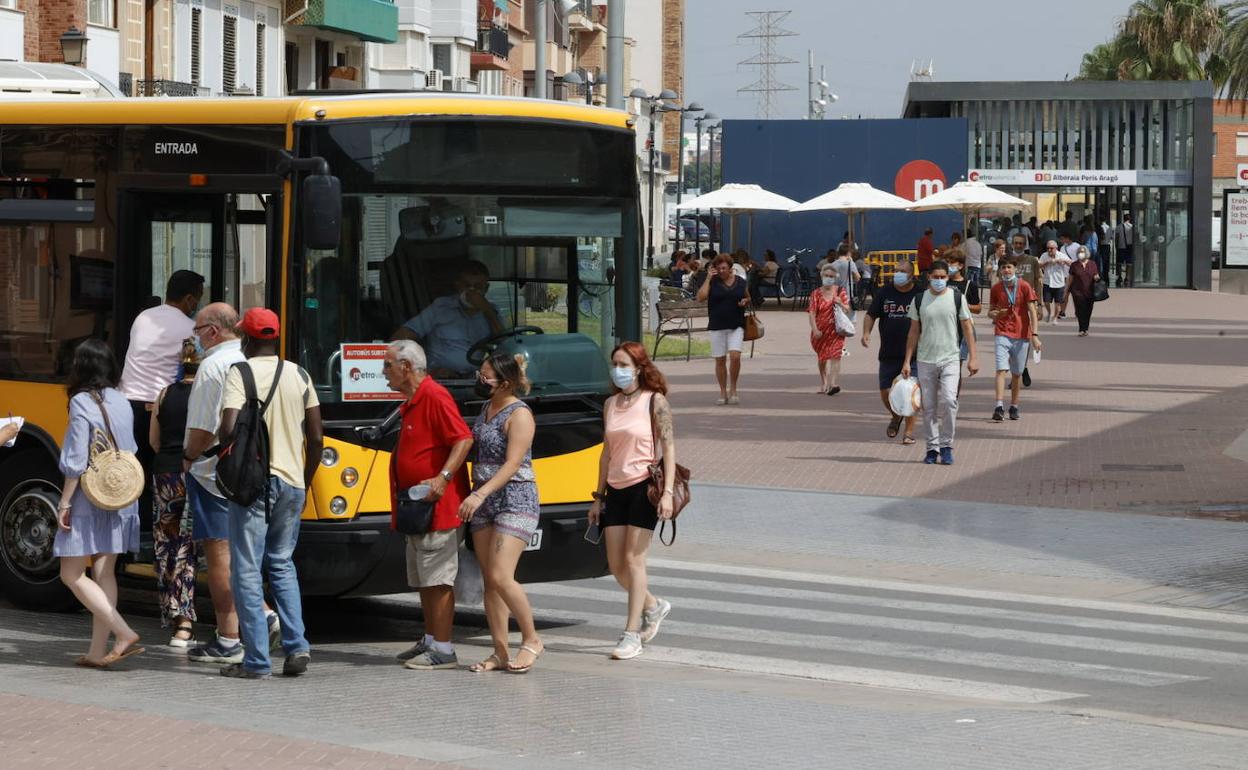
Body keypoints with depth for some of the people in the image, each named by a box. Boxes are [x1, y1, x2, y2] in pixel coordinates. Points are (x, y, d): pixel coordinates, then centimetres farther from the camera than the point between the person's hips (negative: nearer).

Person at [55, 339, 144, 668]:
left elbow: (76, 461, -15)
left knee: (72, 574, -1)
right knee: (104, 573, 9)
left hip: (89, 499, -7)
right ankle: (98, 651, 8)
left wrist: (64, 502, -10)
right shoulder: (122, 403, 8)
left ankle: (124, 633, -12)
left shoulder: (82, 403, -11)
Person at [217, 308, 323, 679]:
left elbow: (229, 429, -20)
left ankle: (256, 660, 1)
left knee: (247, 570, 2)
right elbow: (315, 437, 8)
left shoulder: (240, 373, -8)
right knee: (282, 565, 19)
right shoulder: (299, 376, 7)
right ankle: (296, 645, 6)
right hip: (292, 482, 5)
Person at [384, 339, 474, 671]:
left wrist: (443, 477, -30)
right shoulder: (412, 403, 17)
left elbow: (464, 438, -22)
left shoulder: (434, 396, -15)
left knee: (438, 579, -8)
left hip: (437, 506, -11)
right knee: (422, 580, 16)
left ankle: (443, 650, -6)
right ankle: (430, 641, 24)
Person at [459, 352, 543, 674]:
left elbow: (512, 464, -20)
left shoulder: (519, 414, -12)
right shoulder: (487, 408, 14)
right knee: (489, 580, 4)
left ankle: (531, 640, 0)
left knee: (501, 576, -15)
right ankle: (500, 652, 7)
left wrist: (480, 494, -29)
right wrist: (475, 495, 15)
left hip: (515, 500, -8)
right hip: (483, 501, 8)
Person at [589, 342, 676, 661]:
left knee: (634, 560, -8)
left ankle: (631, 635, -4)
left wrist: (667, 491, -17)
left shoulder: (655, 401, -5)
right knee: (616, 565, 5)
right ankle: (653, 605, 30)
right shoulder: (610, 404, 12)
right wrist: (598, 496, 15)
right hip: (616, 488, 6)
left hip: (644, 486, -6)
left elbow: (669, 448, -9)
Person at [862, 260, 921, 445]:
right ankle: (895, 416, 32)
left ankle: (909, 431, 6)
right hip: (888, 354, 2)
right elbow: (871, 315, 5)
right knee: (885, 391, 2)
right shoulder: (884, 293, 6)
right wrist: (866, 332, -13)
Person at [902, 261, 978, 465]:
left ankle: (946, 445, -5)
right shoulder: (919, 300, 6)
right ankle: (932, 447, 13)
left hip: (950, 359, -2)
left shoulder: (957, 298, 2)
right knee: (929, 406, 4)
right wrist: (907, 361, 7)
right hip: (925, 361, 2)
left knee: (949, 400, -17)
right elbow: (914, 332, 11)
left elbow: (967, 327, 6)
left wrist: (973, 356, 1)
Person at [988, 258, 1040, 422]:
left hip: (1021, 335, 0)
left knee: (1017, 373, 9)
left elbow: (1032, 311, -4)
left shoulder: (1025, 287, -2)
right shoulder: (996, 288, 4)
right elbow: (990, 312, 14)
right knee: (1001, 370, -15)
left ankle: (1014, 407, 21)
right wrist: (994, 314, -11)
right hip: (1002, 333, 0)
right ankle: (999, 407, -23)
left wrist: (1034, 335, -12)